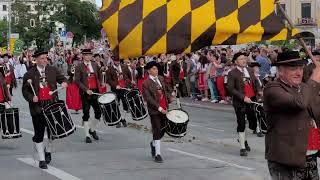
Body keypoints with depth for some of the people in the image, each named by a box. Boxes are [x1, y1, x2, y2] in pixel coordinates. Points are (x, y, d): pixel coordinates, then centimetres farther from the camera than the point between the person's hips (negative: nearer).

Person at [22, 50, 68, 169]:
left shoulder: (53, 70, 7)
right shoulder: (29, 74, -1)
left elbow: (62, 78, 10)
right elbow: (25, 91, 3)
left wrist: (64, 83, -13)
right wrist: (31, 98, -15)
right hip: (37, 107, -2)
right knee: (39, 134, 3)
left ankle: (48, 151, 32)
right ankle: (41, 160, 13)